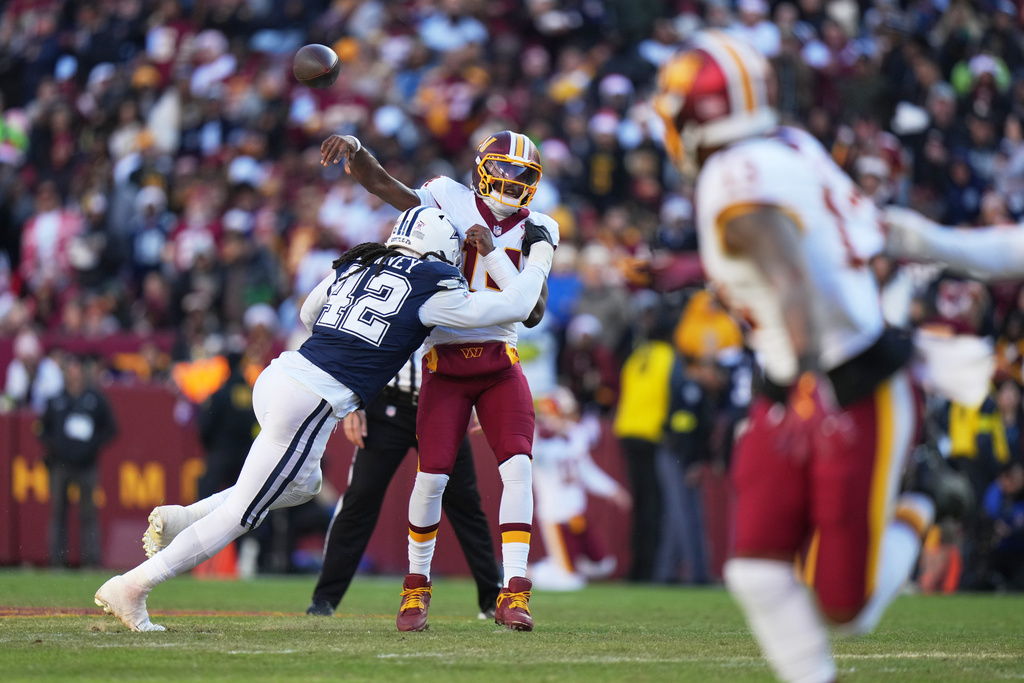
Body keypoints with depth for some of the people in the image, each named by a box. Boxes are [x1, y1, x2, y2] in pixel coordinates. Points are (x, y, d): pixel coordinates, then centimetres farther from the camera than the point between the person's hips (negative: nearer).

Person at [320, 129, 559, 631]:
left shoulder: (532, 231, 4)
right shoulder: (452, 200, 1)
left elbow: (533, 312, -6)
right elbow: (382, 185, 0)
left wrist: (492, 252, -15)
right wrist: (353, 148, -20)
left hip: (499, 361, 2)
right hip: (445, 360, -2)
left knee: (517, 467, -15)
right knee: (432, 474, -8)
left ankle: (513, 594, -14)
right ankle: (417, 585, 14)